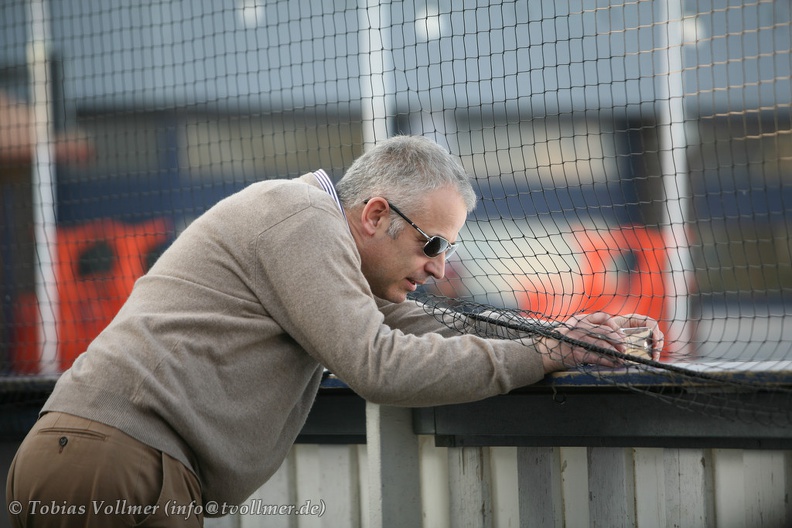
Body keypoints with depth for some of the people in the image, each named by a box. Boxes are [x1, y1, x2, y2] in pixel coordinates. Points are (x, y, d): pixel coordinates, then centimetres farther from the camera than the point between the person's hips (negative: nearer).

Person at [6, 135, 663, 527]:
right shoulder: (299, 213, -9)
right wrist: (541, 356, -12)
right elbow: (379, 365, -17)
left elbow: (426, 330, 20)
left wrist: (568, 334, 10)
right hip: (114, 462, -10)